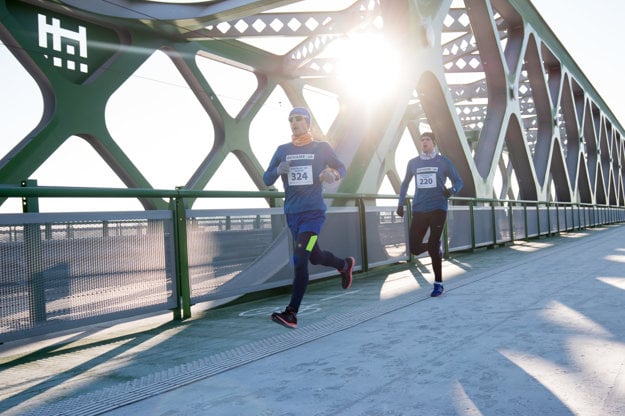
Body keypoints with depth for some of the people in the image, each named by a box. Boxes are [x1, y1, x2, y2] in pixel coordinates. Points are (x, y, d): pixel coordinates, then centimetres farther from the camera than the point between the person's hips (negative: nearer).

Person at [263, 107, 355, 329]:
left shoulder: (322, 148, 1)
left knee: (300, 259, -16)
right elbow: (266, 180, 6)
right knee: (315, 256, 18)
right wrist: (278, 171, -17)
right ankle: (344, 265, 49)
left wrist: (333, 174, -13)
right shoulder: (282, 150, 8)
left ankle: (291, 313, -14)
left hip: (313, 212, -5)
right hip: (292, 213, 5)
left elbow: (341, 168, 11)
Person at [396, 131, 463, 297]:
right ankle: (436, 247, 31)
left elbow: (458, 182, 7)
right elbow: (405, 184, 22)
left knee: (432, 247, -10)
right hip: (419, 210, 3)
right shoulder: (413, 163, 10)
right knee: (414, 248, -3)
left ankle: (438, 283, 4)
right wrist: (401, 204, 14)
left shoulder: (444, 162, 3)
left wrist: (451, 190, -15)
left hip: (438, 208, -3)